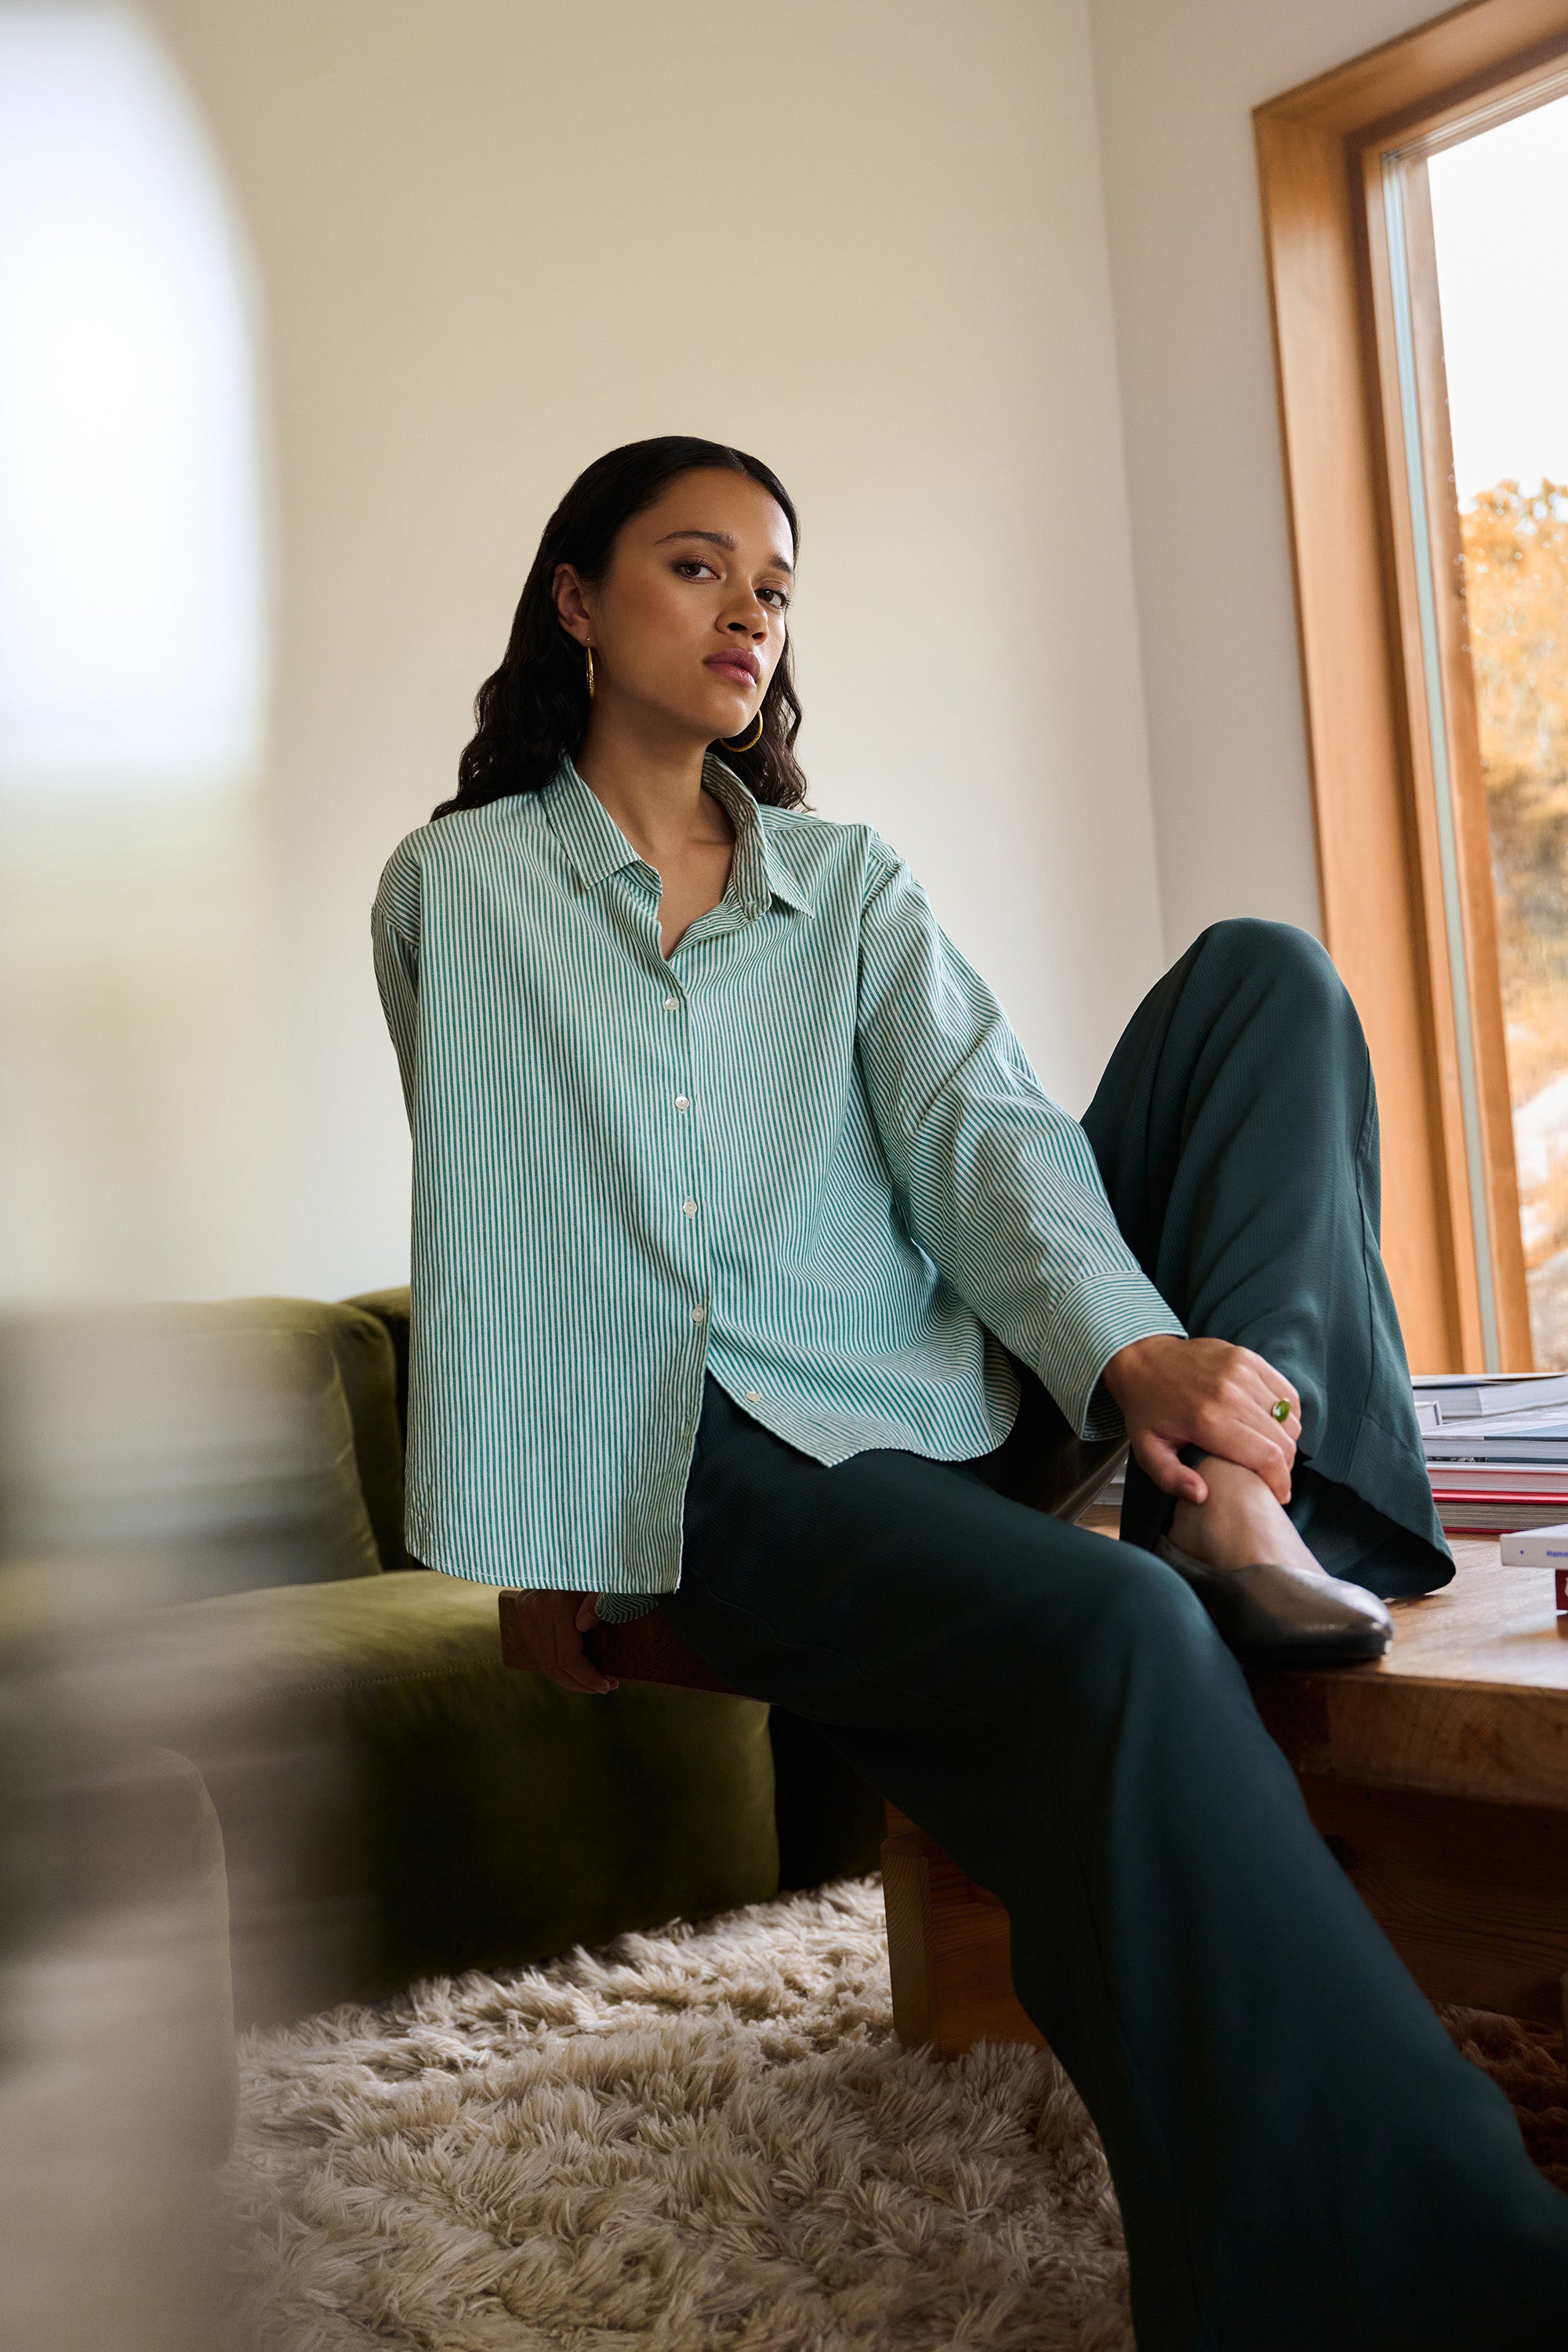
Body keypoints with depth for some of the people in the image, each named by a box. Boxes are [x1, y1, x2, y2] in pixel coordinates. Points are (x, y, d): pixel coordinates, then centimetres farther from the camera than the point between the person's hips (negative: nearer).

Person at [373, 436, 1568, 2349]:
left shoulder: (851, 887, 18)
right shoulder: (454, 892, 10)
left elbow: (977, 1127, 0)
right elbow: (485, 1231, 8)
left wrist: (1132, 1349, -21)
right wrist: (531, 1549, 2)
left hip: (973, 1389, 5)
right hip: (737, 1464, -5)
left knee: (1266, 969, -8)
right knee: (1118, 1637, -37)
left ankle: (1240, 1496, -27)